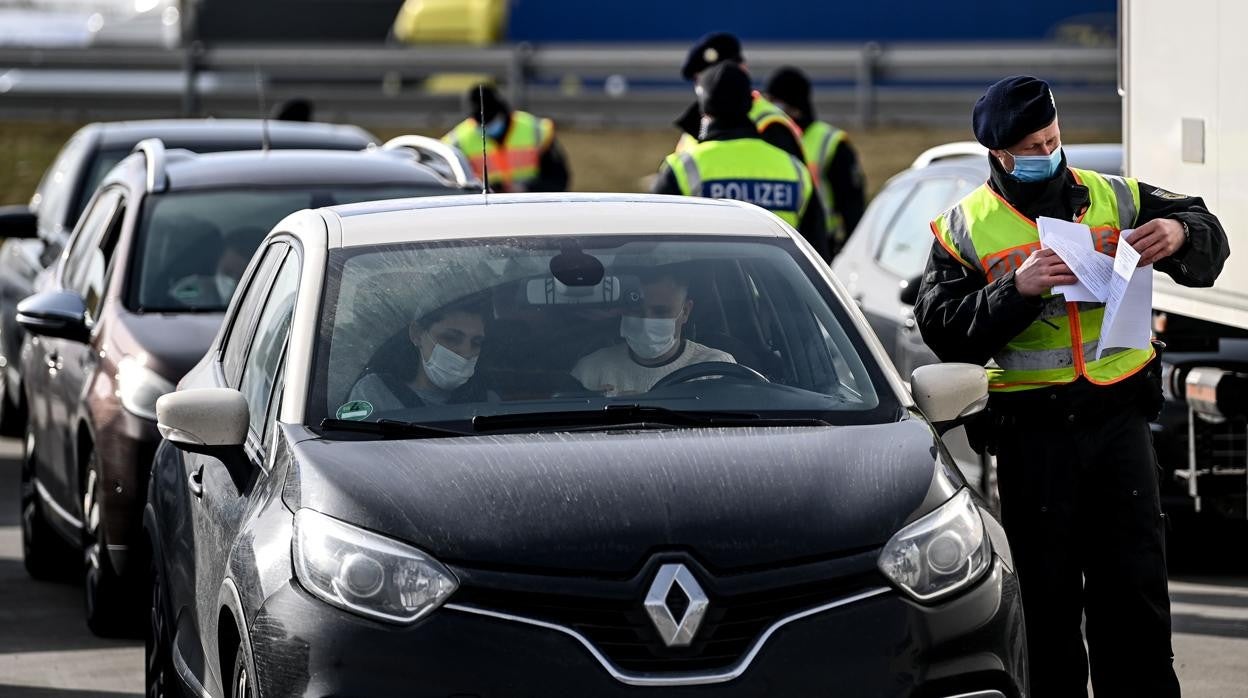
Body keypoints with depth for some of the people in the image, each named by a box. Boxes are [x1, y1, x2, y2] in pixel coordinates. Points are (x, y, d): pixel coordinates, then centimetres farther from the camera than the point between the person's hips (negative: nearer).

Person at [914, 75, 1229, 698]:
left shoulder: (1112, 199, 9)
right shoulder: (965, 227, 4)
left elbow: (1208, 238, 11)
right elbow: (941, 325, -6)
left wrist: (1179, 235, -13)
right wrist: (1016, 289, -20)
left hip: (1118, 417, 2)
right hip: (1030, 431, -2)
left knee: (1134, 585, 3)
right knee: (1045, 593, 2)